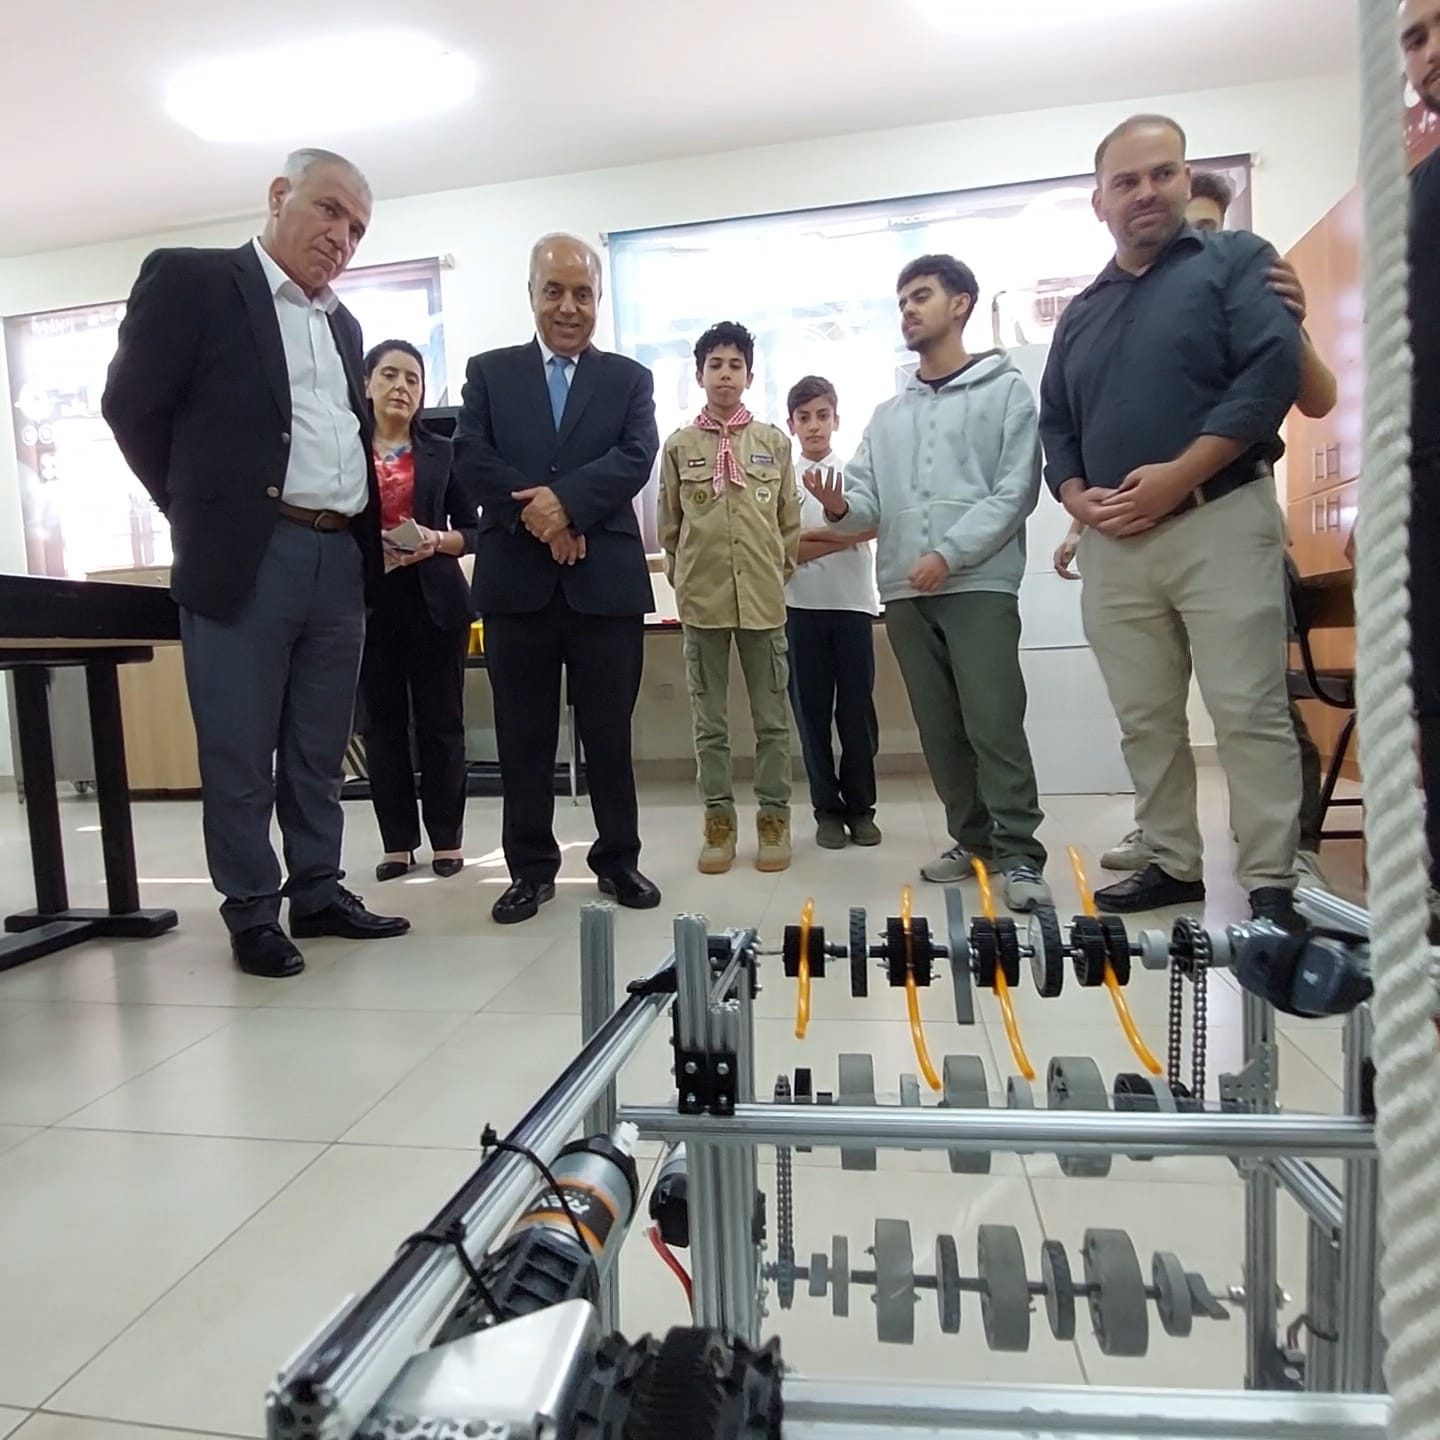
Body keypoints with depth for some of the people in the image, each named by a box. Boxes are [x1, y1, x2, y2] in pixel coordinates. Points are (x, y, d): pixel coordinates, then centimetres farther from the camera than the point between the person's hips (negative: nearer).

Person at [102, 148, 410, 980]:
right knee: (241, 756, 2)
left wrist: (368, 535, 11)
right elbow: (132, 406, 0)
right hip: (246, 558, -5)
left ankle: (318, 891, 22)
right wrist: (199, 513, 3)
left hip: (341, 560, 6)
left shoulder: (343, 325, 20)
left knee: (320, 753, 11)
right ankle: (252, 911, 14)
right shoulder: (190, 280, 1)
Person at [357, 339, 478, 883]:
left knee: (440, 721, 2)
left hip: (434, 600, 0)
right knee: (381, 722, 3)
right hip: (367, 601, 0)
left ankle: (447, 839, 12)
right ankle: (397, 841, 13)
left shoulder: (442, 451, 8)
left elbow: (471, 530, 7)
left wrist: (436, 541, -12)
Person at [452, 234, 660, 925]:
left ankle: (618, 860, 20)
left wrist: (564, 499, -17)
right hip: (516, 579, 1)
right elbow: (469, 457, -1)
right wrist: (536, 513, -13)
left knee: (610, 732, 6)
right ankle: (530, 868, 17)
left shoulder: (629, 379, 12)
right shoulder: (489, 372, 13)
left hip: (606, 579, 0)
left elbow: (636, 457, -4)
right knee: (523, 736, 6)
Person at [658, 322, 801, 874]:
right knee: (710, 720, 7)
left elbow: (791, 523, 9)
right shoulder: (679, 446, 4)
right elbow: (669, 527, 10)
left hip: (764, 599, 0)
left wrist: (779, 574, 7)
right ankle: (719, 820, 17)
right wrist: (684, 581, 7)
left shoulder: (775, 442, 5)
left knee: (772, 717, 6)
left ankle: (773, 818, 17)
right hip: (701, 600, 0)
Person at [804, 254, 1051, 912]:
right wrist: (840, 505, -14)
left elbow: (1015, 491, -5)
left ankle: (1019, 853, -4)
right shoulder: (888, 415, 21)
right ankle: (974, 839, 18)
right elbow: (870, 500, 10)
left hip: (980, 582, -5)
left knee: (993, 721, -11)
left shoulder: (1006, 390, 7)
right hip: (905, 590, 5)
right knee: (939, 727, 7)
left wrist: (949, 553, -15)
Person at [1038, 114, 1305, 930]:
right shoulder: (1081, 314, 21)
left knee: (1250, 713, -6)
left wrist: (1178, 475, -17)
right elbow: (1055, 425, 19)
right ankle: (1174, 864, 19)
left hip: (1220, 522, -5)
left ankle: (1272, 886, 3)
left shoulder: (1236, 262, 6)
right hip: (1113, 543, 5)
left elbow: (1273, 371, -9)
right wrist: (1077, 497, -1)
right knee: (1145, 720, 7)